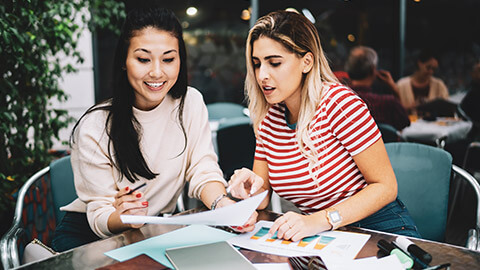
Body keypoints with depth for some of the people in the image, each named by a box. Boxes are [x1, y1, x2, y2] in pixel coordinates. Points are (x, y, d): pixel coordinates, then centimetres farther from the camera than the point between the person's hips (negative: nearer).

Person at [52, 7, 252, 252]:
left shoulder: (190, 103, -7)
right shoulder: (95, 128, -18)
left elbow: (203, 170, -10)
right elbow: (100, 216, -16)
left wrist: (223, 204, -33)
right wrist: (124, 217, -40)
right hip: (88, 233, -2)